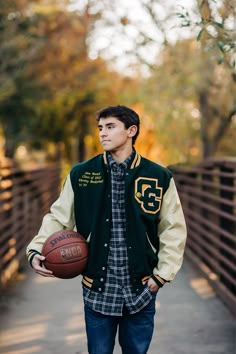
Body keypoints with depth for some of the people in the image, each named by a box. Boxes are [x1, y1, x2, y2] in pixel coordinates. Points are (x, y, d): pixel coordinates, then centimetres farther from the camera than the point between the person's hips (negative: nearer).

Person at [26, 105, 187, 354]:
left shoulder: (159, 177, -2)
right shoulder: (80, 175, 0)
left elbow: (173, 230, 3)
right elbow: (58, 218, 4)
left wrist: (162, 274, -3)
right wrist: (37, 249, -11)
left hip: (140, 291, 0)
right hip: (97, 290, 0)